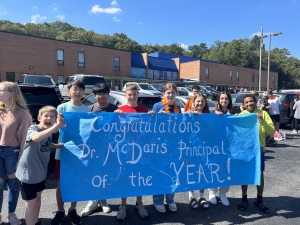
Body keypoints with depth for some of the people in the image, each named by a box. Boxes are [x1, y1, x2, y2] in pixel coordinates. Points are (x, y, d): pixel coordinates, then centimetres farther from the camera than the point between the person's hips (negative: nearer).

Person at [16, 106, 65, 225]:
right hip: (28, 173, -8)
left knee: (38, 197, 23)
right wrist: (57, 126, -54)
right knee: (31, 203, 3)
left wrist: (56, 145, 3)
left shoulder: (48, 131, -1)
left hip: (40, 171, 8)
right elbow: (36, 138, -49)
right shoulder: (33, 128, -23)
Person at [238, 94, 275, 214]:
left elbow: (272, 131, -10)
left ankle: (259, 200, 26)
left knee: (260, 174, 10)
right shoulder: (241, 115, 0)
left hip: (259, 148, 0)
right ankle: (244, 199, 25)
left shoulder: (263, 114, -3)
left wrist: (262, 121, -23)